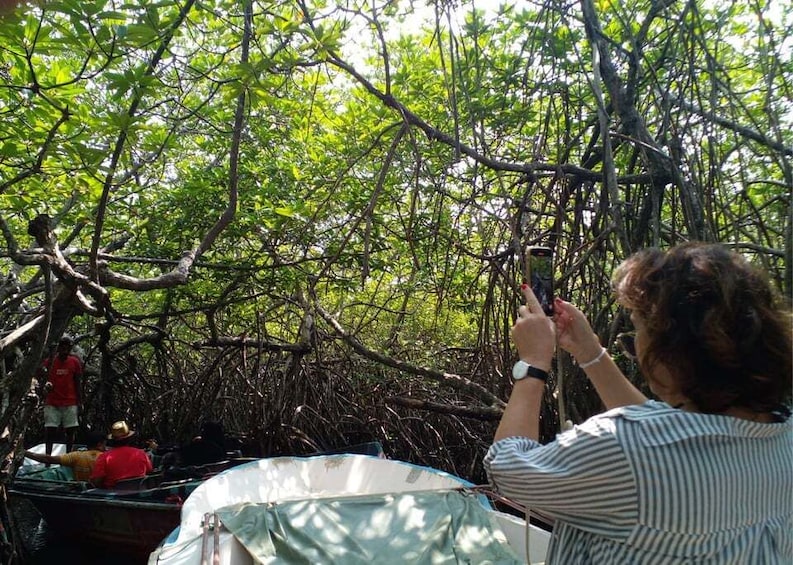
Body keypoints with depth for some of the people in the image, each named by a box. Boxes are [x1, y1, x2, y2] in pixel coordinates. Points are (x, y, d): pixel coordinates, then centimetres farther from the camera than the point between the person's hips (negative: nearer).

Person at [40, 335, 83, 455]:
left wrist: (79, 403, 3)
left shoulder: (75, 362, 4)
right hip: (52, 403, -1)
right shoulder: (49, 361, 2)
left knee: (71, 431, 2)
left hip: (70, 403, 1)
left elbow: (78, 384, 6)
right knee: (50, 431, -3)